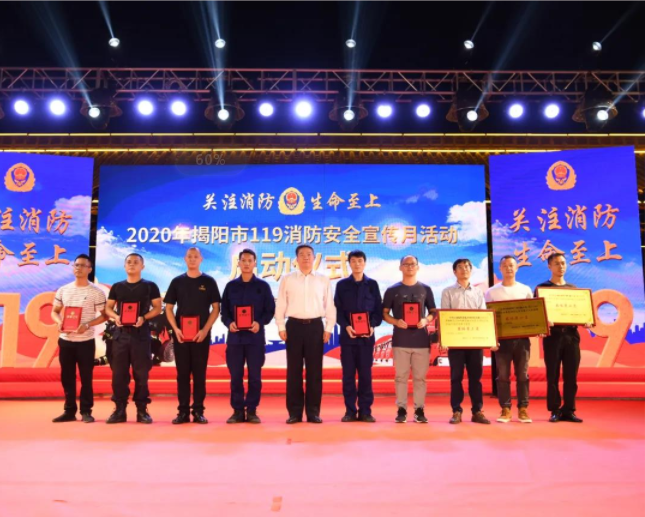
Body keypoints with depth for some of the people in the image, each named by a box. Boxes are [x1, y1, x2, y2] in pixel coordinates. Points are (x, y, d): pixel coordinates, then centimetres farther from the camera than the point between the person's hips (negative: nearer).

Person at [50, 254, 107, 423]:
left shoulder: (96, 292, -3)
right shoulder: (63, 290, 8)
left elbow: (103, 315, -2)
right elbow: (54, 311, 13)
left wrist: (87, 325, -17)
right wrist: (59, 322, -9)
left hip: (86, 341, -4)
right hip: (65, 340, 4)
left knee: (86, 377, 1)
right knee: (67, 377, 9)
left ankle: (86, 411, 11)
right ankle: (69, 411, 19)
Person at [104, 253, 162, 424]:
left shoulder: (150, 286, 4)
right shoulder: (117, 287, 11)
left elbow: (157, 308, 1)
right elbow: (108, 308, 12)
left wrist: (143, 318, -16)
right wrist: (115, 317, -10)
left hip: (141, 335, -2)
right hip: (121, 334, 3)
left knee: (141, 374, 0)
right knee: (119, 373, 3)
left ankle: (142, 410, 8)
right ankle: (119, 410, 13)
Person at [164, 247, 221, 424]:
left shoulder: (209, 281, 3)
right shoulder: (177, 281, 7)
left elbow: (215, 308, 1)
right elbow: (168, 308, 7)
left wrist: (205, 330, -10)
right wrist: (175, 329, -7)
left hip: (201, 334, -1)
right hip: (180, 334, 1)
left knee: (199, 374, 3)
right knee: (182, 373, 4)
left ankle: (198, 411, 9)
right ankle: (183, 411, 10)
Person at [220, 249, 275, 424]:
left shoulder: (263, 286, 6)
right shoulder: (231, 286, 10)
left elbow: (270, 310, 3)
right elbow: (224, 310, 9)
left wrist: (260, 323, -14)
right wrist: (229, 323, -11)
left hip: (255, 337, -1)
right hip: (235, 337, 1)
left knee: (255, 375, 2)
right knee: (235, 375, 4)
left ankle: (252, 411, 12)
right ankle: (238, 411, 13)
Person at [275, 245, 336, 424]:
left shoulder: (323, 280, 7)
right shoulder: (287, 279, 5)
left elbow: (329, 306, 7)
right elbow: (280, 305, 5)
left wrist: (329, 328, 1)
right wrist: (281, 327, -1)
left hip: (315, 326, 0)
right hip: (294, 325, 0)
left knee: (314, 370, 3)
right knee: (294, 370, 3)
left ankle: (313, 412, 12)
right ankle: (294, 412, 11)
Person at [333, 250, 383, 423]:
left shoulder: (372, 284, 10)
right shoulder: (342, 285, 9)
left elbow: (379, 309, 5)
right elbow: (338, 310, 2)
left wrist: (372, 326, -12)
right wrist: (346, 326, -13)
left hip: (367, 335, 0)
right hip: (347, 334, 0)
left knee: (365, 373, 2)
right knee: (348, 373, 2)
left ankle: (365, 411, 8)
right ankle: (350, 411, 8)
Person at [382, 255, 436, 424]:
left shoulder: (426, 289, 9)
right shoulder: (392, 290, 5)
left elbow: (433, 312, 12)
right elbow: (385, 313, 6)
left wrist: (425, 321, -9)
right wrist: (396, 322, -13)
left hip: (421, 339, 1)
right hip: (401, 339, -1)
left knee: (420, 376, 4)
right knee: (401, 376, 3)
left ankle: (419, 410, 12)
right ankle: (401, 409, 10)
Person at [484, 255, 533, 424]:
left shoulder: (525, 290, 10)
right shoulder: (492, 292, 6)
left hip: (522, 337, 1)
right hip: (502, 338, -1)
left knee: (522, 375, 4)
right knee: (503, 375, 1)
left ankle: (523, 409, 11)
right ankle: (505, 410, 8)